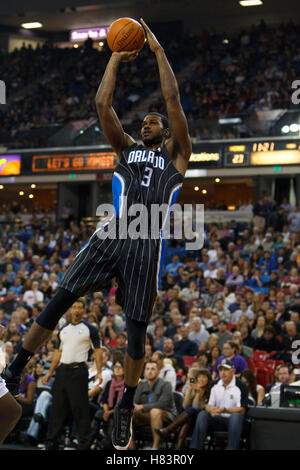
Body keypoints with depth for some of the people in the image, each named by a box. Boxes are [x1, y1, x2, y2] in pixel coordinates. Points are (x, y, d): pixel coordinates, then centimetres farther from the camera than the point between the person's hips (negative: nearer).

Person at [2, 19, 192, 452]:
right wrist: (117, 57, 17)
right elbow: (102, 103, 14)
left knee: (136, 330, -1)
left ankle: (126, 408, 13)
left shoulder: (175, 153, 15)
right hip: (112, 234, 3)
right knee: (59, 301, -9)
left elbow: (172, 98, 5)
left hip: (146, 245, -3)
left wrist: (158, 50, 8)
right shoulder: (126, 148, 24)